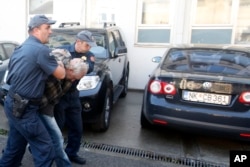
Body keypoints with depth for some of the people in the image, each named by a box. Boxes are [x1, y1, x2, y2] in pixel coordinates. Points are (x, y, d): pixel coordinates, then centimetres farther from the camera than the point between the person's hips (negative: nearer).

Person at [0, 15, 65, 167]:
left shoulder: (21, 48, 13)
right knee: (46, 150, -1)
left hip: (13, 104, 10)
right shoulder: (41, 49, -17)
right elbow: (61, 75, -10)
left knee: (15, 147, 24)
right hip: (24, 109, -10)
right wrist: (59, 63, 10)